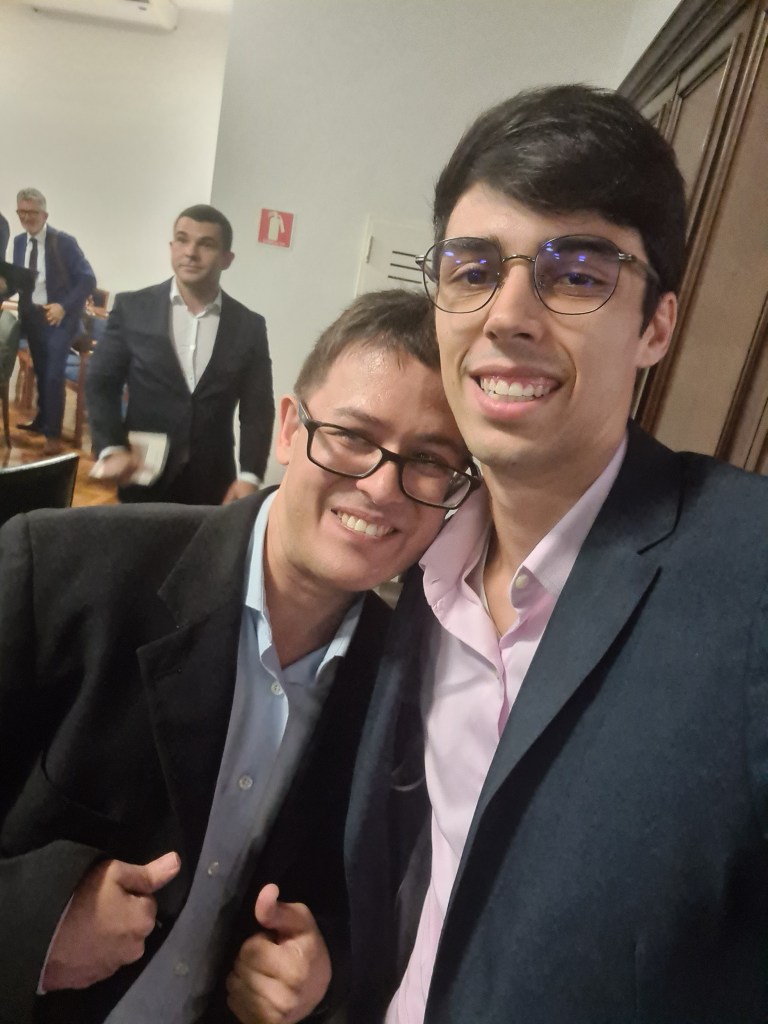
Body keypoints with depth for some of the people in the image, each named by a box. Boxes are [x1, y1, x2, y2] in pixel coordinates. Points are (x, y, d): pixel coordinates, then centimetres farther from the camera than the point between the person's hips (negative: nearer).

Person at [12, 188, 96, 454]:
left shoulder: (64, 242, -10)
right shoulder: (19, 242, 7)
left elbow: (88, 279, -12)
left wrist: (64, 306, -21)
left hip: (59, 315, -5)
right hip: (32, 316, 6)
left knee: (54, 373, -10)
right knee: (41, 372, 16)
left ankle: (53, 434, 0)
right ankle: (41, 420, 34)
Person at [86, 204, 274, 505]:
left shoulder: (249, 326, 2)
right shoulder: (132, 307, 0)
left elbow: (257, 409, 1)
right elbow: (101, 383, 1)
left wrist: (249, 476, -11)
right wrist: (112, 449, -14)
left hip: (211, 484, 1)